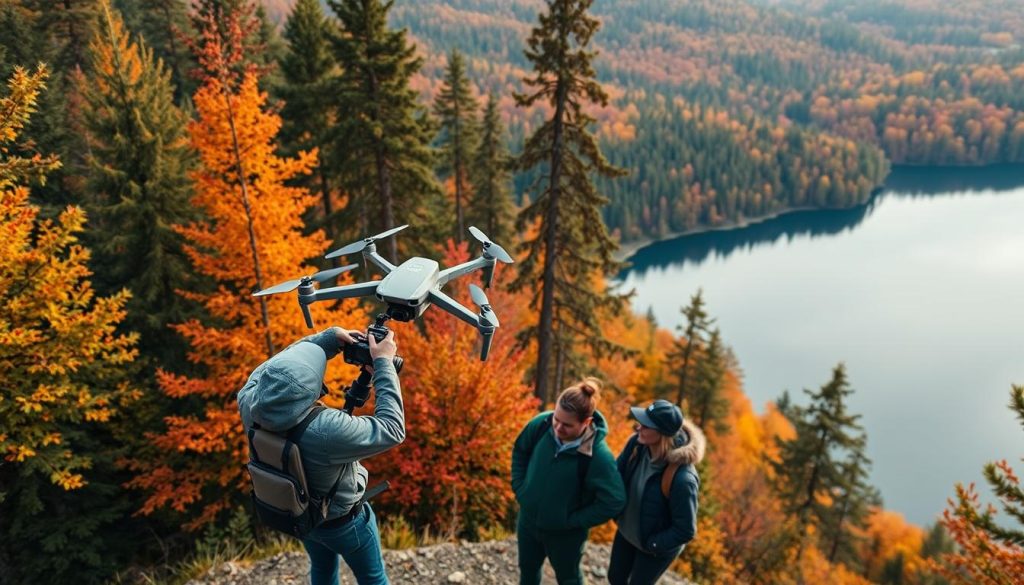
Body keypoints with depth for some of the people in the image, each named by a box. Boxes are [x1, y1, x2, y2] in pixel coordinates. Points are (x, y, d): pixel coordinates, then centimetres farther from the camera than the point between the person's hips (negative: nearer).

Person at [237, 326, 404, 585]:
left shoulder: (250, 403, -28)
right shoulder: (328, 430, -44)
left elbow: (281, 363, -9)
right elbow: (392, 430, -31)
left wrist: (329, 338, -13)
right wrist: (383, 363, -28)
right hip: (342, 520, -5)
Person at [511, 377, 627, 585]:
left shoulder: (599, 455, -33)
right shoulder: (541, 424, -20)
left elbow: (614, 502, -25)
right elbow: (520, 451, 1)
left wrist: (574, 520, -19)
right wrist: (520, 488, -4)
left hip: (565, 532, -4)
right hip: (528, 519, 4)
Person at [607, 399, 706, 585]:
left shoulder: (682, 478, -39)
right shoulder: (637, 443, -23)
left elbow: (685, 530, -27)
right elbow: (617, 473, -5)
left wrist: (651, 544, -18)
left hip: (658, 545, -5)